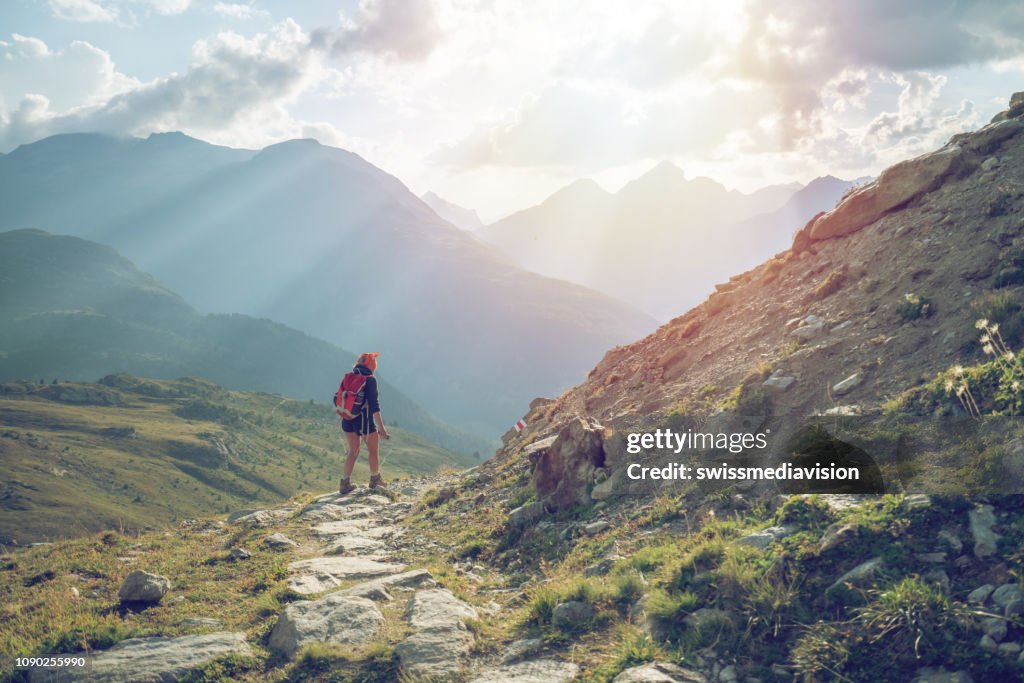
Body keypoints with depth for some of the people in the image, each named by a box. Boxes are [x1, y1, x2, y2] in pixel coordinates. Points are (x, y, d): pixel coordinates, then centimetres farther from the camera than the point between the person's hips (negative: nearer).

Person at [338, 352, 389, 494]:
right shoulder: (370, 379, -13)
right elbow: (373, 404, -18)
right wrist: (381, 426, -17)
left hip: (347, 420, 6)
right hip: (365, 421, -6)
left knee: (353, 451, 19)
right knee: (374, 450, 16)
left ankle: (345, 483, 16)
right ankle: (375, 480, 29)